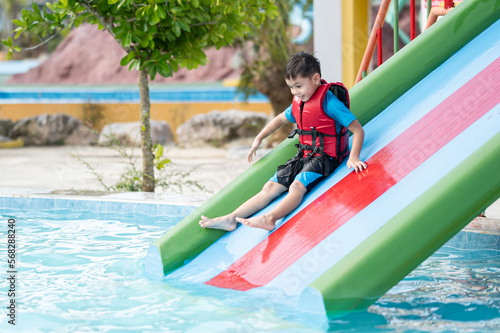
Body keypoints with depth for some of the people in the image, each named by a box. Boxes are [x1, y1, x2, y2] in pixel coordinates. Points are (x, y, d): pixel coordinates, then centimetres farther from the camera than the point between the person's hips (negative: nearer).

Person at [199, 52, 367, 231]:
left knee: (297, 186, -31)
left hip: (324, 156, -8)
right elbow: (281, 118, 31)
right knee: (270, 187, -4)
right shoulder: (298, 103, 11)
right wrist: (258, 139, 33)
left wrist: (353, 158, -29)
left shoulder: (328, 102, -15)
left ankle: (270, 218, -53)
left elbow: (358, 130, -18)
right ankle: (231, 219, -13)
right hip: (304, 155, 8)